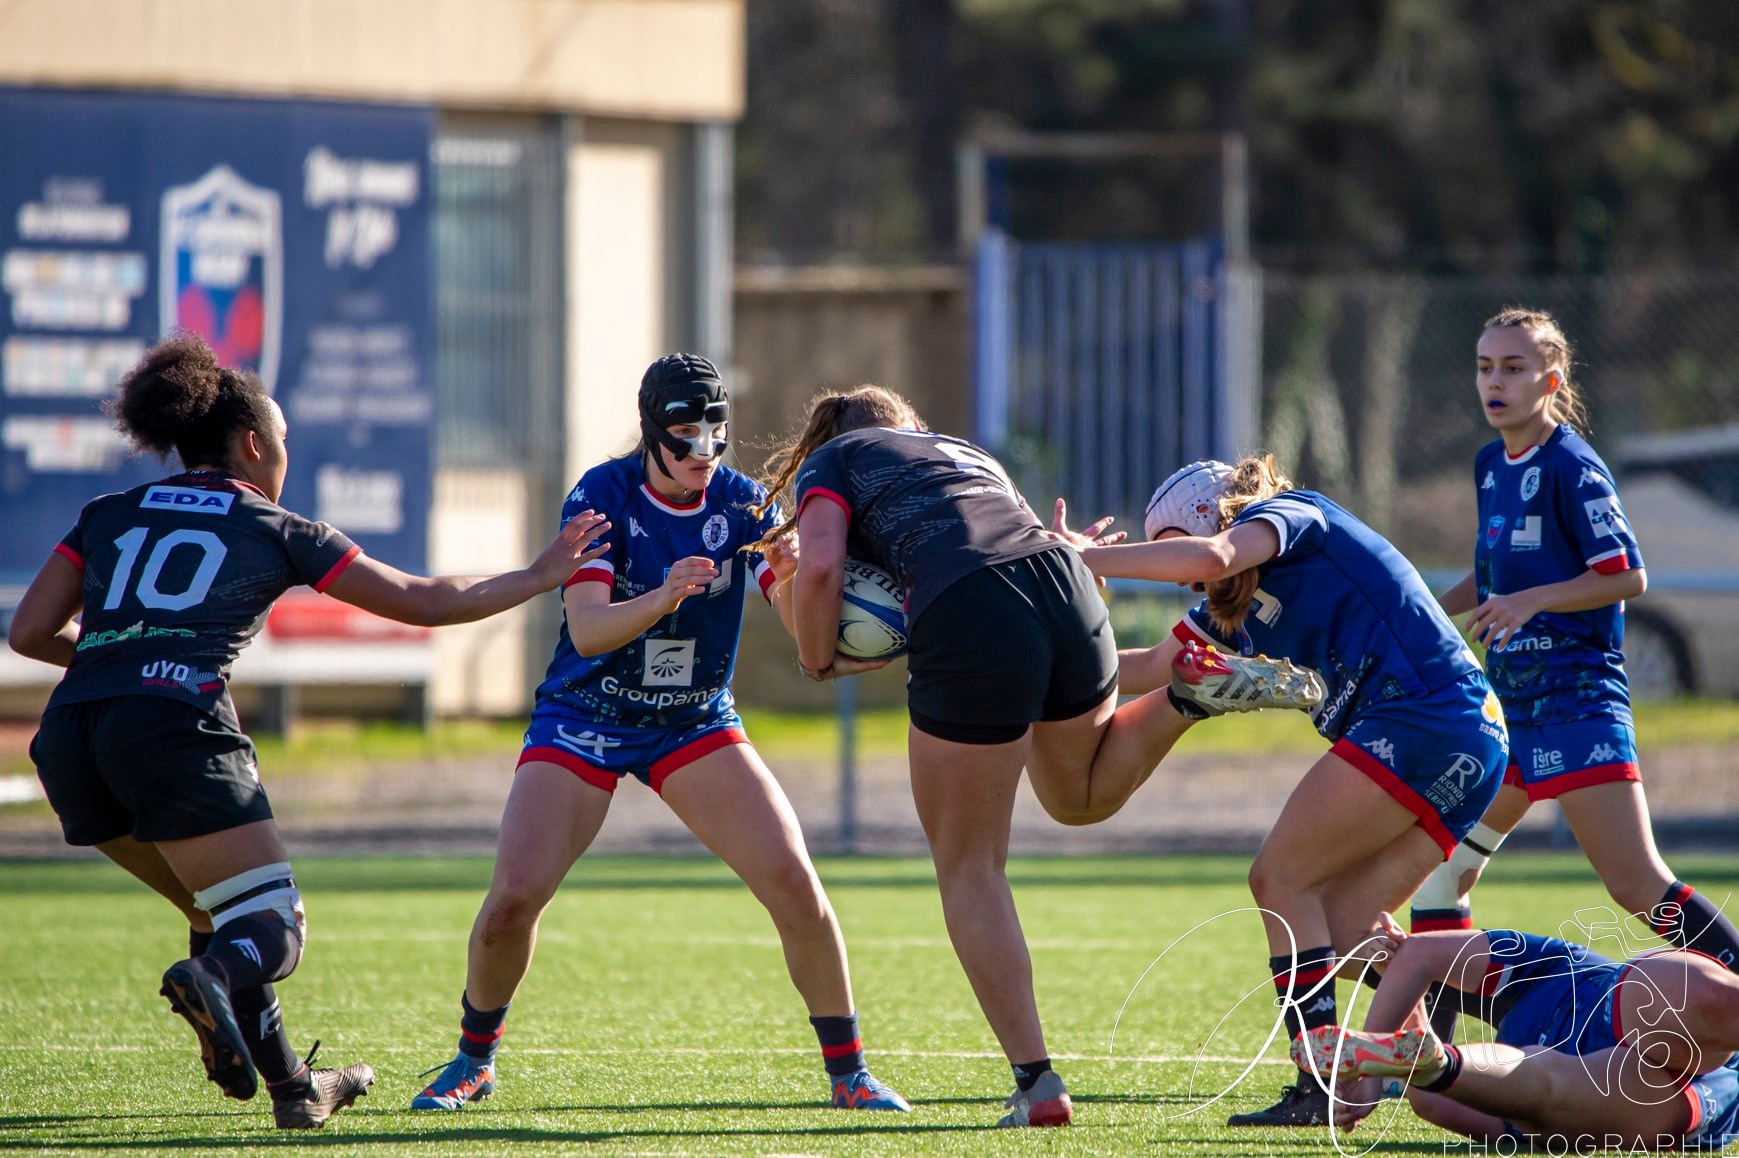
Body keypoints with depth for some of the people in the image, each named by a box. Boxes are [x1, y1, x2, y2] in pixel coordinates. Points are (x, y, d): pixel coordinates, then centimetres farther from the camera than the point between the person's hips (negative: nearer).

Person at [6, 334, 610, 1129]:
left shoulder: (108, 516, 23)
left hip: (68, 736, 5)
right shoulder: (276, 532, 15)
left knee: (219, 908, 24)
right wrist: (542, 575, 32)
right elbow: (423, 602, 20)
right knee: (273, 928, -3)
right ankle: (214, 979, -37)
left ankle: (291, 1084, 22)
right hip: (175, 724, -5)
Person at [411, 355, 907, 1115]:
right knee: (514, 895, -16)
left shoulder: (740, 505, -10)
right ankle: (474, 1060, 11)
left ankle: (849, 1073, 1)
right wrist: (661, 600, -46)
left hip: (696, 727, 2)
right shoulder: (601, 497, -17)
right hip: (583, 722, -2)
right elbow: (586, 629, -27)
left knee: (794, 884, -14)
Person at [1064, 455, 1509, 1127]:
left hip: (1422, 715, -9)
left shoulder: (1292, 515, 1)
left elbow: (1211, 556, -20)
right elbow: (1153, 668, 31)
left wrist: (1086, 559, -13)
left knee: (1282, 876, -8)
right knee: (1339, 933, 3)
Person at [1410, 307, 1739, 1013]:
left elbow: (1628, 576, -16)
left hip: (1577, 702, -9)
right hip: (1510, 703, 9)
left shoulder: (1571, 467, -11)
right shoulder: (1491, 466, 14)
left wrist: (1530, 600, -23)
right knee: (1436, 858, 10)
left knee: (1638, 885, -16)